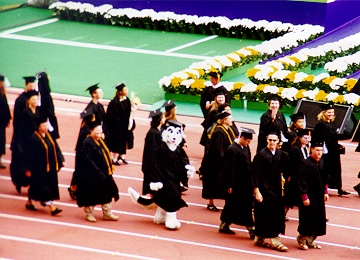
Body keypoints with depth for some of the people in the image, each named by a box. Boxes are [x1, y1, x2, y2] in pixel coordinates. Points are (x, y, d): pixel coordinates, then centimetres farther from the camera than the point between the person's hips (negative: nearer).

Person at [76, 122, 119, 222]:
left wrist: (109, 169, 6)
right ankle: (89, 214, 21)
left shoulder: (100, 141, 7)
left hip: (103, 173, 8)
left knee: (107, 193, 12)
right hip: (91, 175, -8)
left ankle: (107, 213, 22)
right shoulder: (87, 143, -18)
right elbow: (88, 161, -22)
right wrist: (98, 172, -23)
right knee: (90, 195, 5)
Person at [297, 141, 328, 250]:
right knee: (308, 218, -2)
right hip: (309, 196, -7)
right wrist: (304, 197, -19)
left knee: (318, 219, 9)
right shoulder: (307, 163, -18)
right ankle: (302, 239, 15)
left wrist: (325, 192, 13)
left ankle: (310, 240, 19)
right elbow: (302, 181, -18)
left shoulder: (321, 163, 4)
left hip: (319, 196, 7)